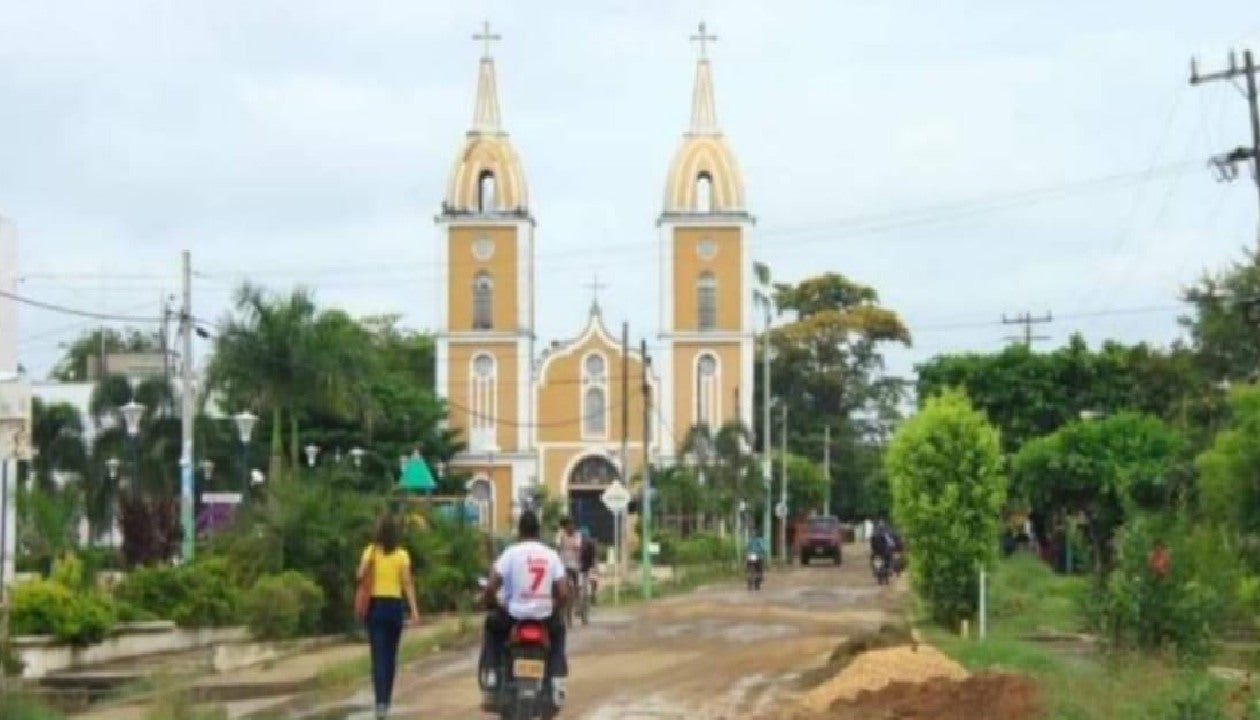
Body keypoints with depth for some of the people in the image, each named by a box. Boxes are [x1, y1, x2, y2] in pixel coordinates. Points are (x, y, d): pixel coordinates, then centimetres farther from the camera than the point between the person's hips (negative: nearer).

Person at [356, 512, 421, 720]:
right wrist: (414, 609, -9)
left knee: (378, 655, -5)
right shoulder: (402, 555, -1)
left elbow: (360, 575, -15)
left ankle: (381, 701, -20)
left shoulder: (371, 551, -3)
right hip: (394, 605, 1)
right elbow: (407, 583, -7)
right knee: (390, 655, 14)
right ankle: (386, 700, 22)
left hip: (375, 605, -1)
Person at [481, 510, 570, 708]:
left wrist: (493, 605, 9)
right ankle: (557, 683, 21)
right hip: (544, 616, 2)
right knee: (557, 628, 34)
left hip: (514, 615, -2)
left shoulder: (511, 553, -6)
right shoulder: (551, 555, 2)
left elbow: (490, 589, -12)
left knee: (492, 624, 30)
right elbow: (563, 595, -3)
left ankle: (491, 677, 18)